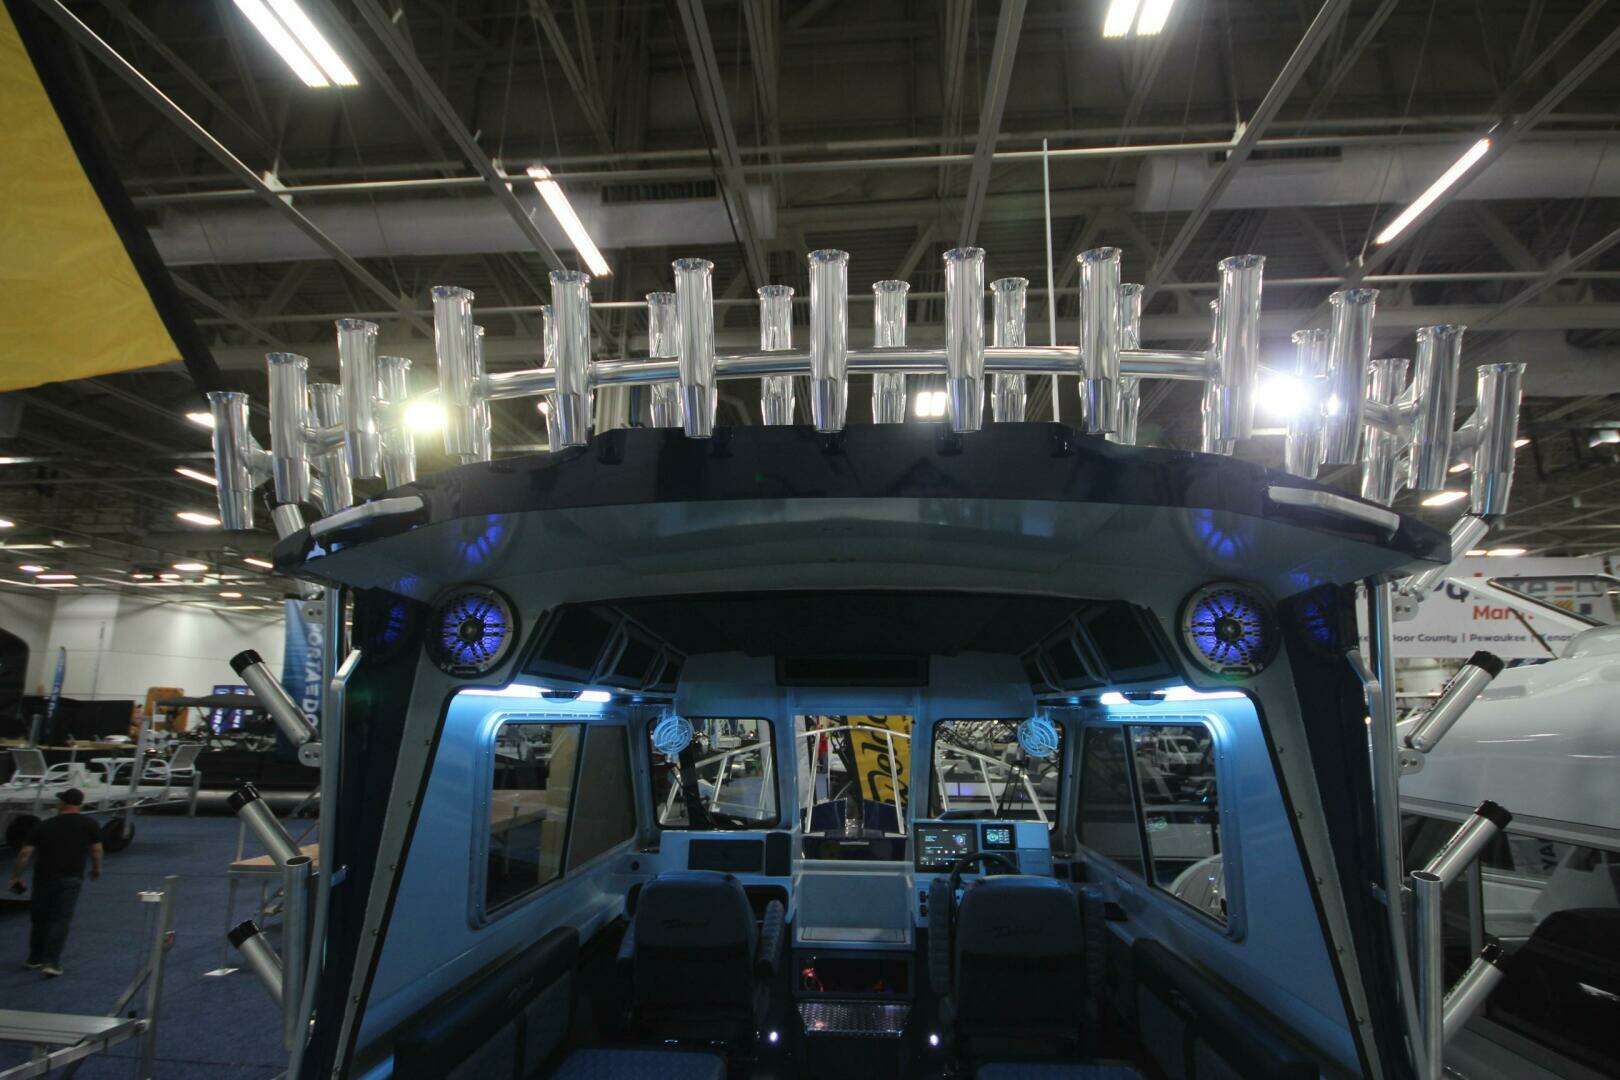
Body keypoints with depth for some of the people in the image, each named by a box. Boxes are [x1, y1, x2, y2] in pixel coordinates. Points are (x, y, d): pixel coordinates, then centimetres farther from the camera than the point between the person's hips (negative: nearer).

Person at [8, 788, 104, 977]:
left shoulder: (44, 825, 9)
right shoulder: (89, 825, 5)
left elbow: (25, 853, 5)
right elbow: (96, 850, 7)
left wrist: (16, 876, 16)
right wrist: (96, 869, 23)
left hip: (43, 877, 3)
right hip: (71, 878, -2)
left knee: (40, 918, 18)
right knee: (61, 920, 1)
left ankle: (35, 959, 31)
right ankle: (51, 962, -7)